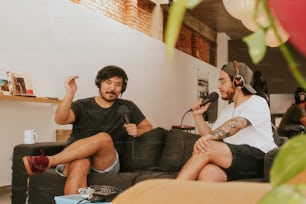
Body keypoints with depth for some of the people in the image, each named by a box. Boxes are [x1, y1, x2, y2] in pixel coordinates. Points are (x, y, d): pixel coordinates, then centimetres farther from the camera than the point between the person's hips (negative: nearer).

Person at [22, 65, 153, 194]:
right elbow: (60, 119, -6)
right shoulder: (82, 106, 12)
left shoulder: (127, 107, 18)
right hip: (76, 157, 0)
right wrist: (70, 94, -22)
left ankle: (47, 161, -40)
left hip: (107, 163, 1)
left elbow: (148, 127, 23)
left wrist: (136, 132, -1)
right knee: (80, 164, -40)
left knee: (104, 138, -35)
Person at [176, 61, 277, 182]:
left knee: (206, 148, -28)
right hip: (234, 162, 6)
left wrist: (209, 136, -36)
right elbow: (210, 135, 22)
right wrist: (198, 115, 11)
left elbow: (237, 124, -19)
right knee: (207, 173, -31)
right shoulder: (227, 111, 26)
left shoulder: (257, 103, 2)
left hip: (258, 158, -6)